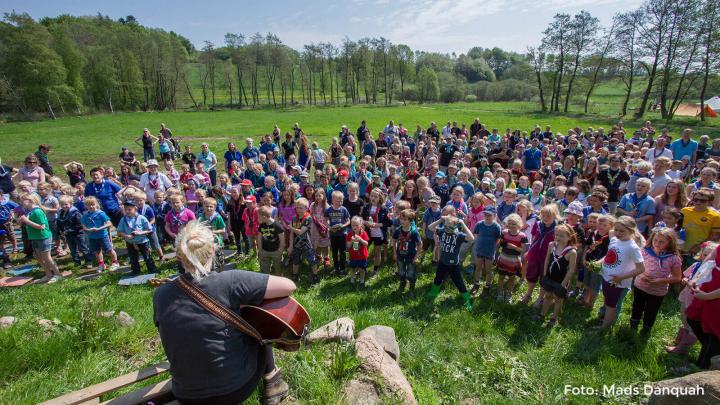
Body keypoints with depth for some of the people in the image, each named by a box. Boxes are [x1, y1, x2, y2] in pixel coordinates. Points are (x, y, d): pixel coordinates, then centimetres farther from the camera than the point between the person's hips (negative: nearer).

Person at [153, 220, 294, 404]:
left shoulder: (160, 294, -10)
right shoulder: (228, 281, -24)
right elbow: (289, 286, -22)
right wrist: (250, 297, -2)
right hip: (237, 388, -3)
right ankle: (272, 382, 24)